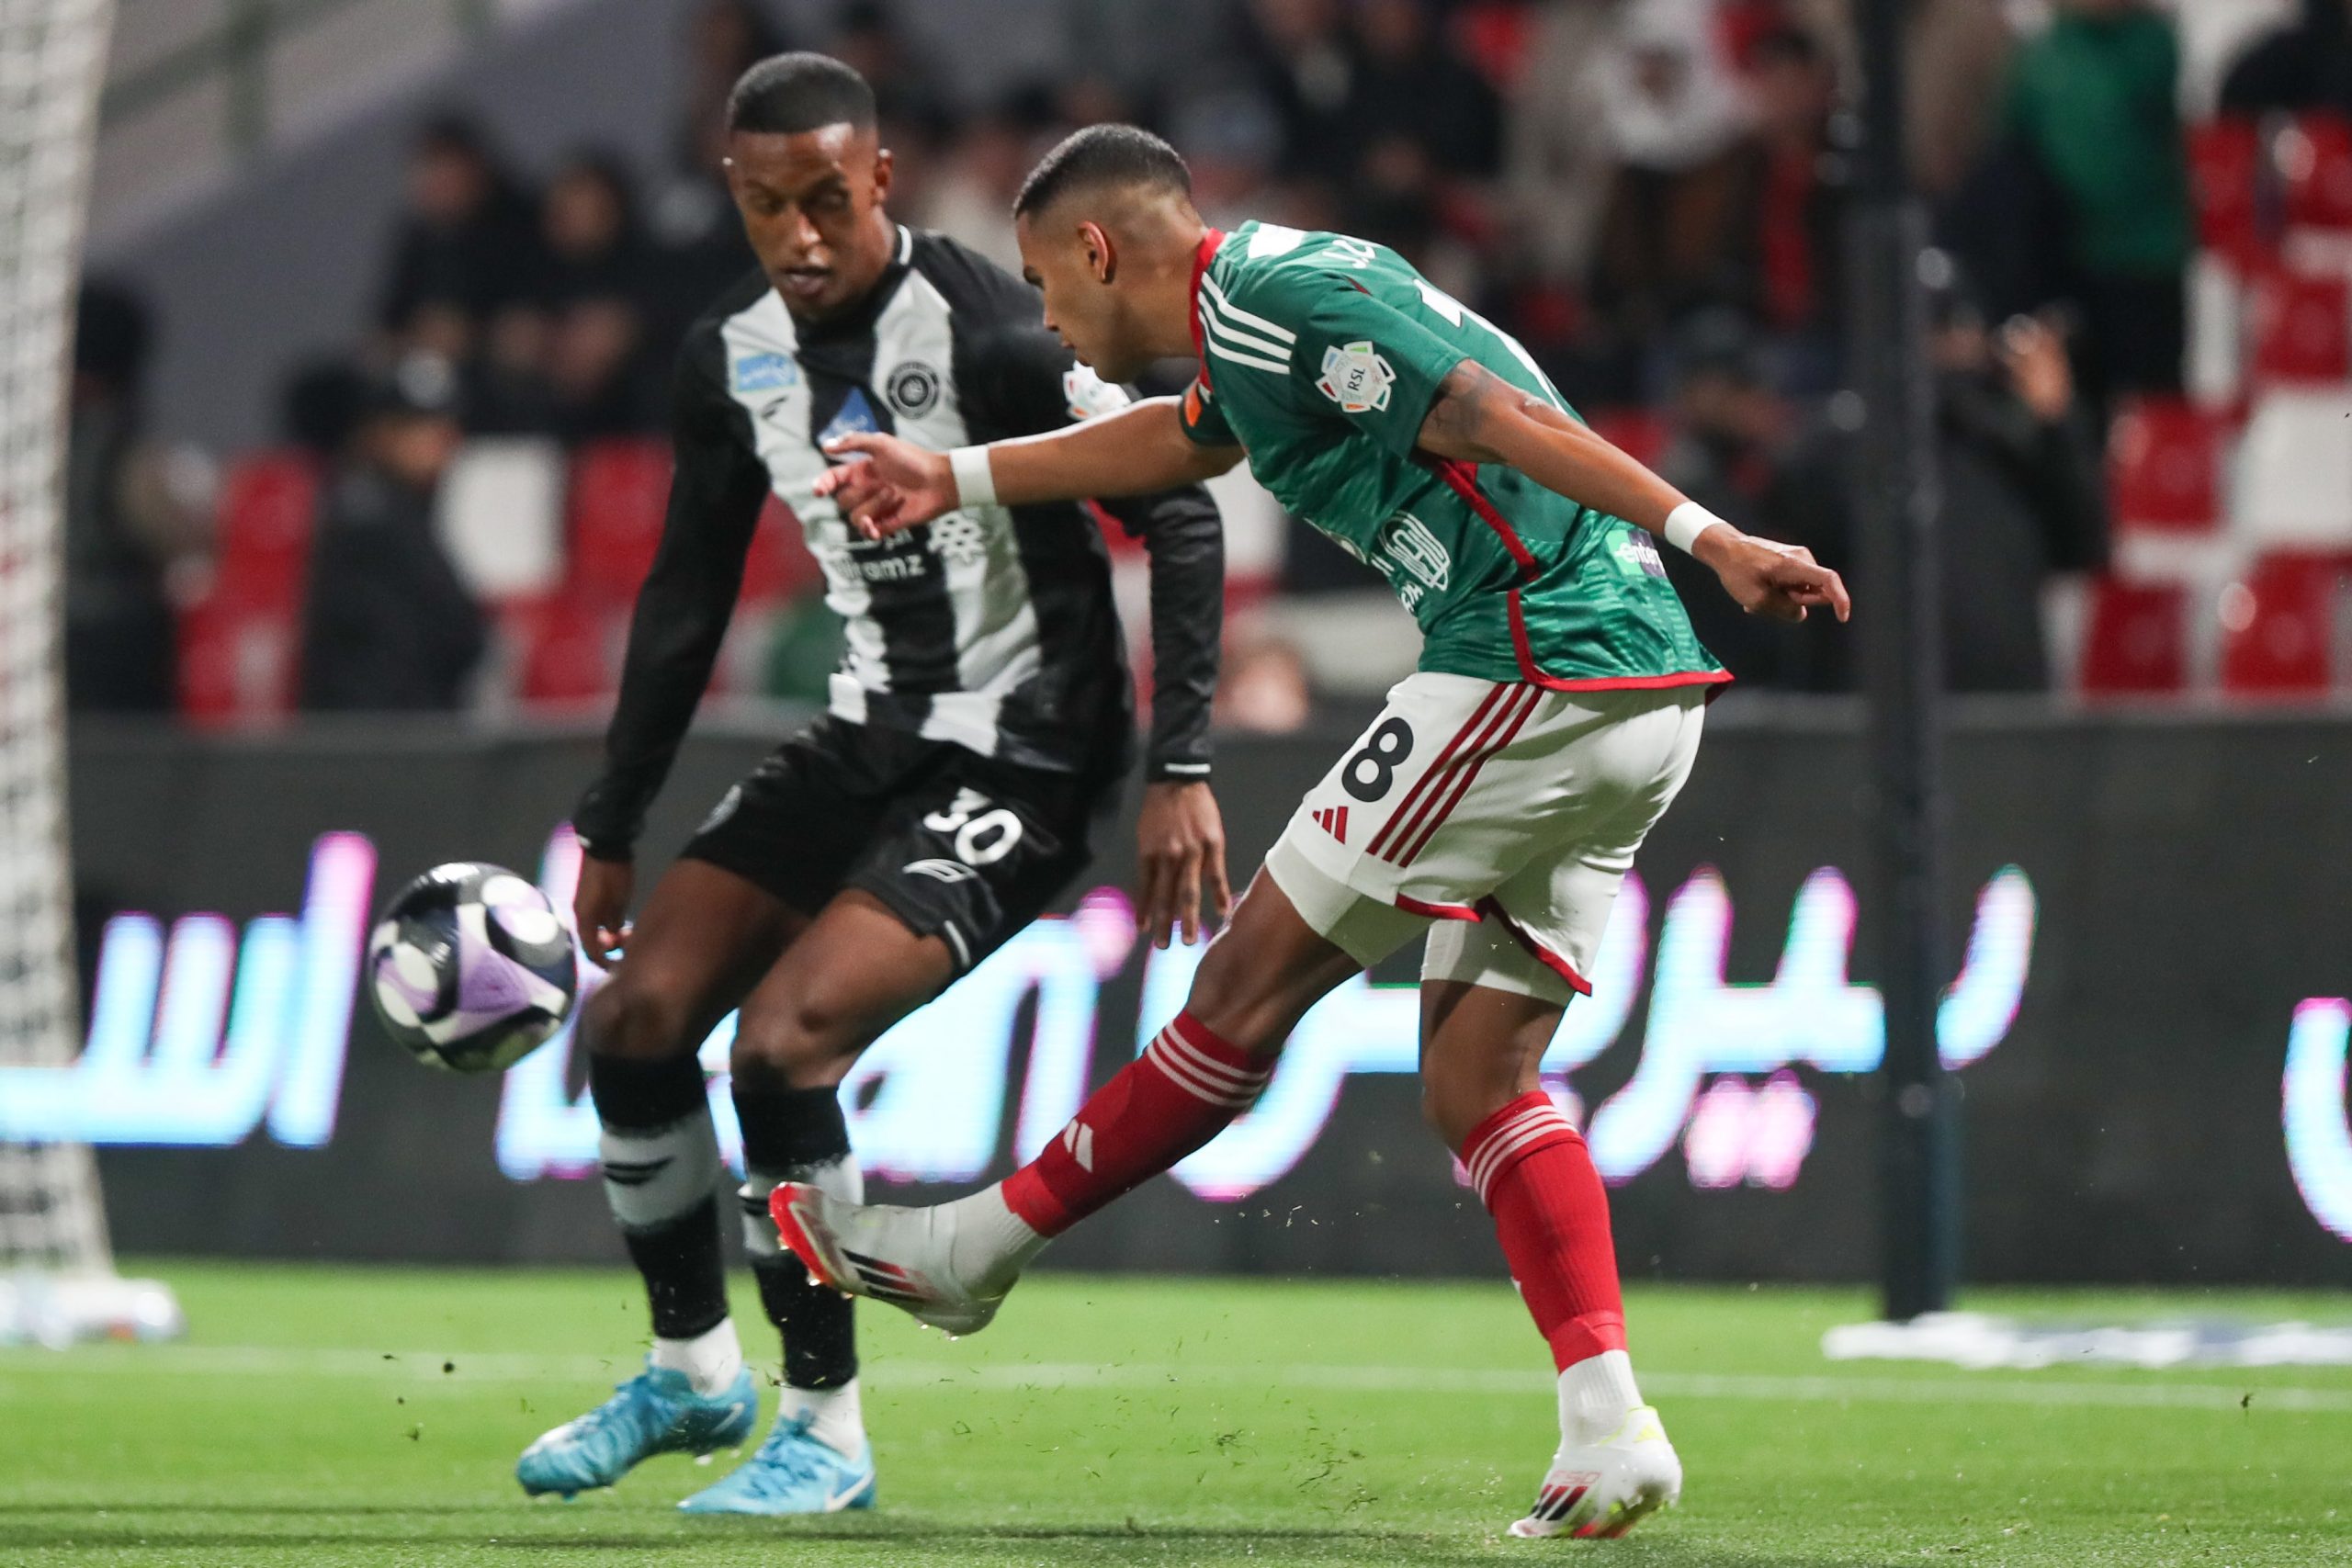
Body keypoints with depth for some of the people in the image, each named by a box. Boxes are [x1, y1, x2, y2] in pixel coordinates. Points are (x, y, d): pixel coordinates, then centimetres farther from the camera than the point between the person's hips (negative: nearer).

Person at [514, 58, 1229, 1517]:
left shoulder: (988, 333, -21)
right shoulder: (732, 355, 2)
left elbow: (1181, 520, -17)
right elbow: (690, 594, 14)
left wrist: (1182, 768, -22)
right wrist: (614, 828, 16)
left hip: (1017, 764, -8)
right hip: (871, 735, 8)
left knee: (783, 1042, -21)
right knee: (635, 1020, 0)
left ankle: (828, 1429, -6)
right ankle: (694, 1369, 20)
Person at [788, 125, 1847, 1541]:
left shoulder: (1274, 295, -10)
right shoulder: (1254, 319, 20)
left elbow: (1504, 422, -18)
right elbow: (1179, 441, 40)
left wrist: (1704, 536, -24)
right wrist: (957, 479, 44)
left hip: (1528, 673, -10)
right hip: (1637, 704, 10)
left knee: (1255, 984, 2)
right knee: (1477, 1075, 8)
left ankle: (978, 1249, 12)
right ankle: (1610, 1432, -2)